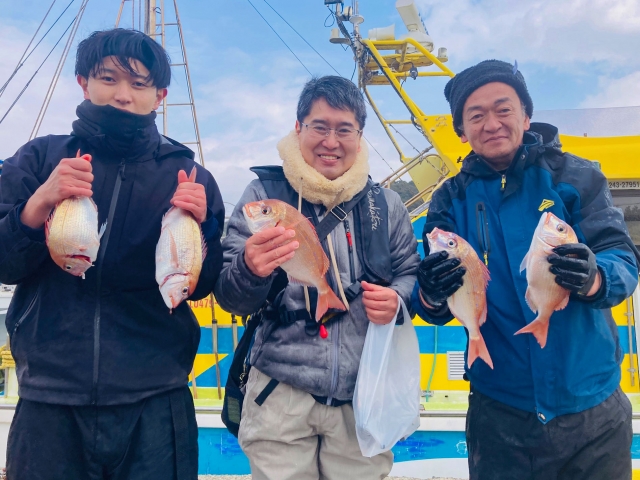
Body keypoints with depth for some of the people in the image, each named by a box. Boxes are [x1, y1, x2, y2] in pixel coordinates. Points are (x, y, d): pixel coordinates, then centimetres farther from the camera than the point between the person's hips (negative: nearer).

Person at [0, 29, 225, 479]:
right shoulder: (41, 157, 5)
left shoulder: (188, 174, 4)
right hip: (49, 399, 1)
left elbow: (202, 287, 4)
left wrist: (199, 226, -14)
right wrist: (40, 202, -15)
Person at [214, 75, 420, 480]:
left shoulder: (385, 204, 3)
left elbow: (411, 273, 13)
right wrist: (250, 269, -27)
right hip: (280, 395, -2)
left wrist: (398, 299, -10)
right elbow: (231, 299, -4)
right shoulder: (263, 195, -4)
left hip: (364, 397, 2)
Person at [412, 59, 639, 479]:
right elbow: (437, 308, -5)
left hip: (593, 409, 0)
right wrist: (432, 296, -28)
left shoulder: (575, 176, -4)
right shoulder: (451, 200, -1)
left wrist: (593, 278, -34)